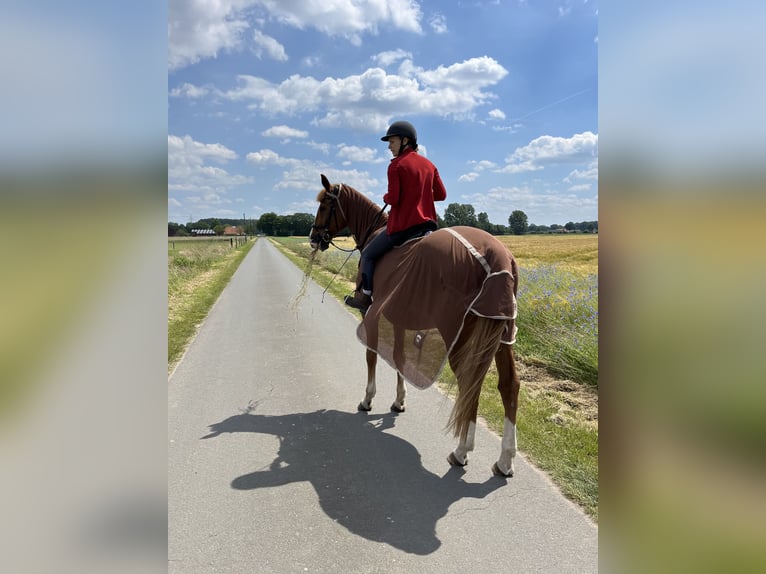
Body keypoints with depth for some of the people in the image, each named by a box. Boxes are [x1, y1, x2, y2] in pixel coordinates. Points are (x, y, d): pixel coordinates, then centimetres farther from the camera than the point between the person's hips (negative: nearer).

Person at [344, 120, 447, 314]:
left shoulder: (396, 165, -9)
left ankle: (365, 298, 10)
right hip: (428, 224, 6)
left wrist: (385, 197, 6)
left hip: (402, 225, -6)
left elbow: (393, 199, -16)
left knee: (368, 255, 10)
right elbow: (441, 194, 10)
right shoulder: (429, 164, 10)